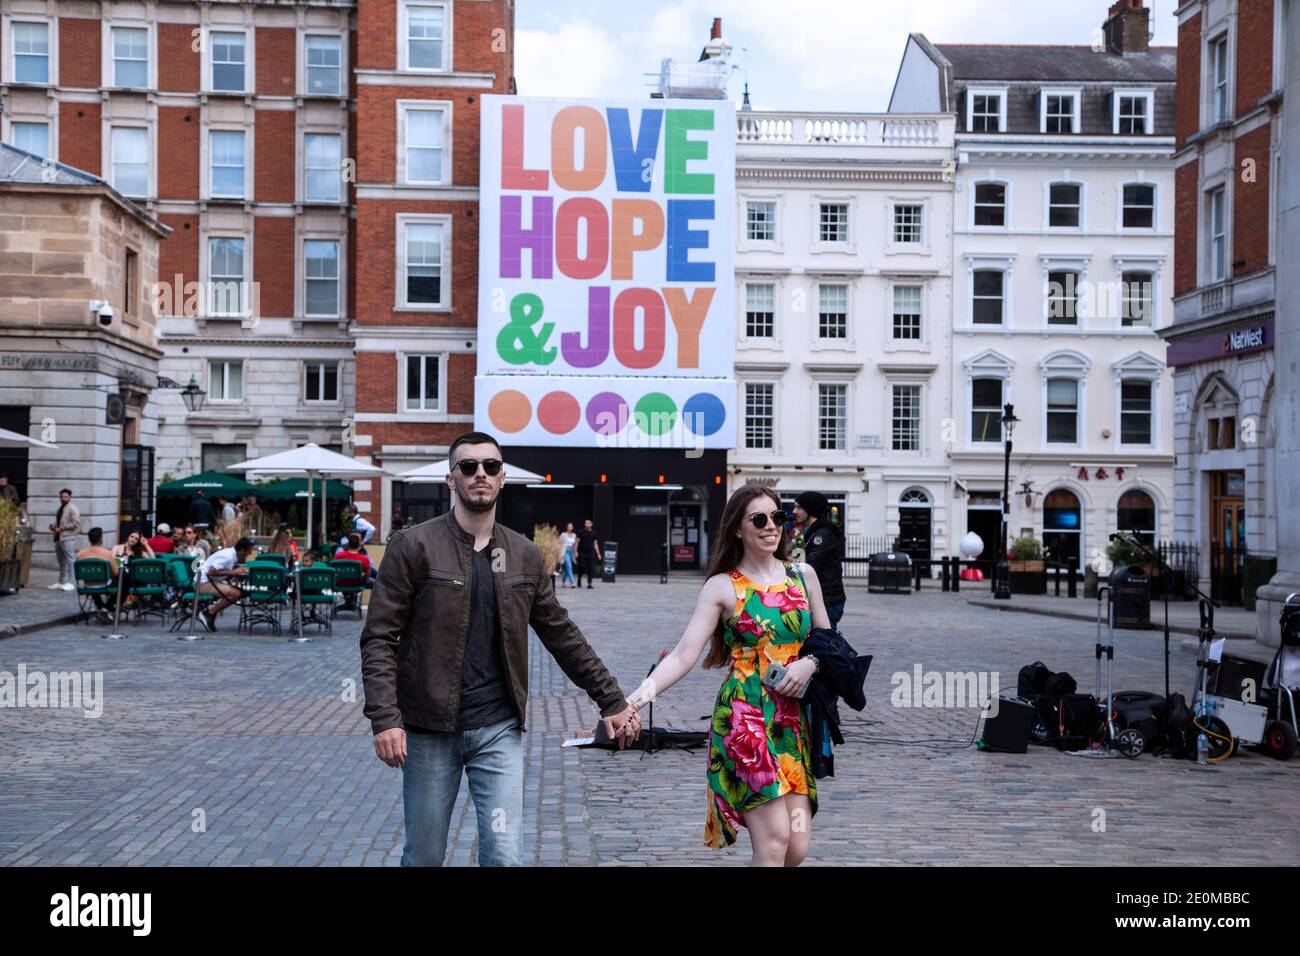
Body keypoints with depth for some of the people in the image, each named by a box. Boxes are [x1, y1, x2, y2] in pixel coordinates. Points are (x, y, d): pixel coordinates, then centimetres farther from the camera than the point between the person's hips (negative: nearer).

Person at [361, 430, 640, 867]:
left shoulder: (524, 555, 7)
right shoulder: (414, 546, -5)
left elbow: (562, 636, 13)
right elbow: (379, 638, -8)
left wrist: (612, 701, 10)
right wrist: (384, 717, -19)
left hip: (499, 730, 3)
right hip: (430, 730, -2)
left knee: (503, 855, -3)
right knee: (424, 856, 8)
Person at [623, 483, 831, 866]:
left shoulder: (803, 575, 10)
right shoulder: (722, 587, -1)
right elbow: (684, 654, -9)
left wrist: (809, 662, -5)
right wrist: (637, 698, -23)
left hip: (795, 717, 4)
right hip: (744, 716, -4)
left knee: (797, 846, -2)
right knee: (774, 839, -15)